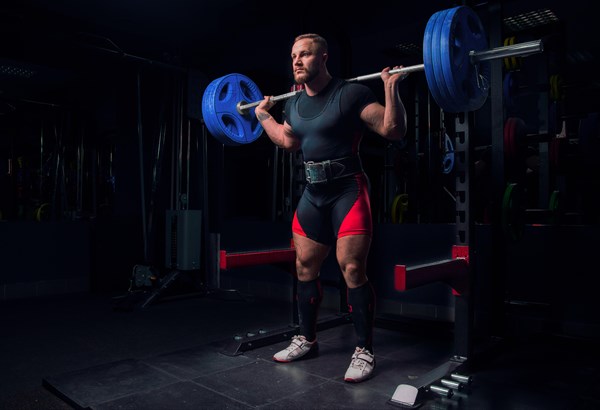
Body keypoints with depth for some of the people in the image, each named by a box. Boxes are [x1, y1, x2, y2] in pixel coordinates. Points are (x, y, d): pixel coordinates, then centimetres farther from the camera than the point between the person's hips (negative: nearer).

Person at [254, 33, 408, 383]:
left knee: (352, 269, -11)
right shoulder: (294, 104, 10)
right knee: (304, 267, 11)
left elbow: (394, 130, -14)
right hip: (314, 193, 7)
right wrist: (263, 115, 30)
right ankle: (307, 339, 28)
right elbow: (288, 142, 28)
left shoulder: (351, 94, -12)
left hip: (348, 191, -7)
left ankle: (365, 352, 4)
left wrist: (391, 88, -25)